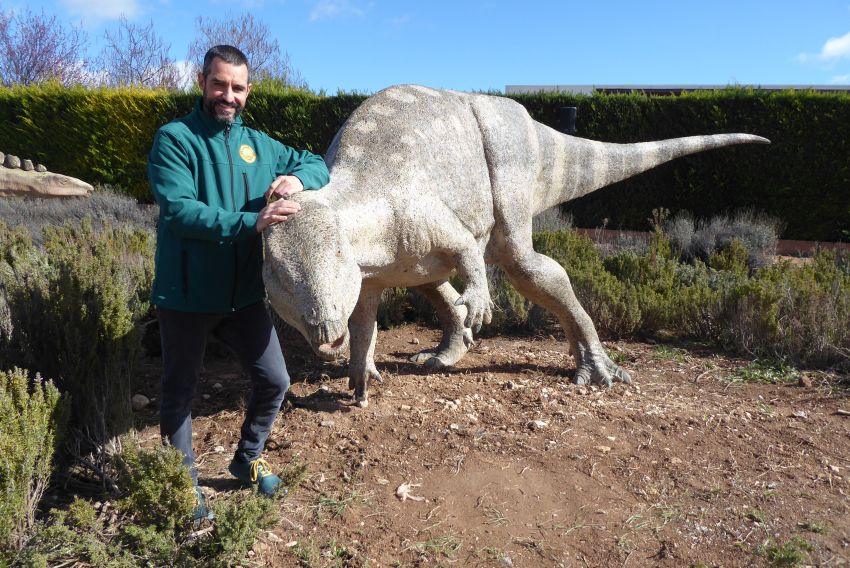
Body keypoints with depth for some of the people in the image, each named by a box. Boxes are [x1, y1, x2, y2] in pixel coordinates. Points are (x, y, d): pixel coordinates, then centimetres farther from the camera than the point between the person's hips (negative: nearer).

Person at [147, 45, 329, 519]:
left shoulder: (257, 143, 7)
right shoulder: (175, 139, -9)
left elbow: (318, 165, 14)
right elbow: (178, 210, -23)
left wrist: (296, 178, -10)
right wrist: (251, 222, -32)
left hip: (244, 295, 5)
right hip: (187, 297, -4)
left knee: (275, 381, 10)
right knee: (180, 392, 13)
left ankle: (248, 459, 37)